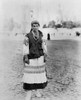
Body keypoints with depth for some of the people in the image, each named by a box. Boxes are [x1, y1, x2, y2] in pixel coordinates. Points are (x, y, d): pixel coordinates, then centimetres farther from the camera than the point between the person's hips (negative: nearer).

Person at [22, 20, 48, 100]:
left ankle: (38, 90, 23)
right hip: (31, 57, -2)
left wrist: (45, 56, 0)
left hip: (40, 57, 3)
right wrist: (25, 57, -14)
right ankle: (29, 92, 6)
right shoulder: (28, 36, -6)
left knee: (39, 73, 7)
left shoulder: (41, 35, 3)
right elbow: (25, 47, -8)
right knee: (29, 74, -3)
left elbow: (44, 46, 5)